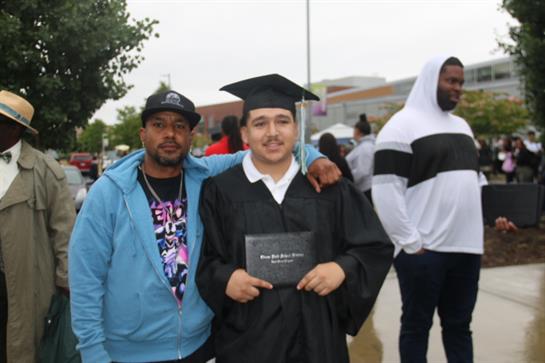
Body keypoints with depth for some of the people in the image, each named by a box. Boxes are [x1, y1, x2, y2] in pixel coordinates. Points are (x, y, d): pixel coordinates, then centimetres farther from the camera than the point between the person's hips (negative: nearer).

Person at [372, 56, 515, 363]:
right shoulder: (403, 125, -6)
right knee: (417, 325, 6)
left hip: (466, 247, 7)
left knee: (459, 325, 14)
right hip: (423, 249, -6)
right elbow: (386, 190, -12)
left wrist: (495, 215, 8)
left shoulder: (462, 126, 17)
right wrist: (410, 242, -14)